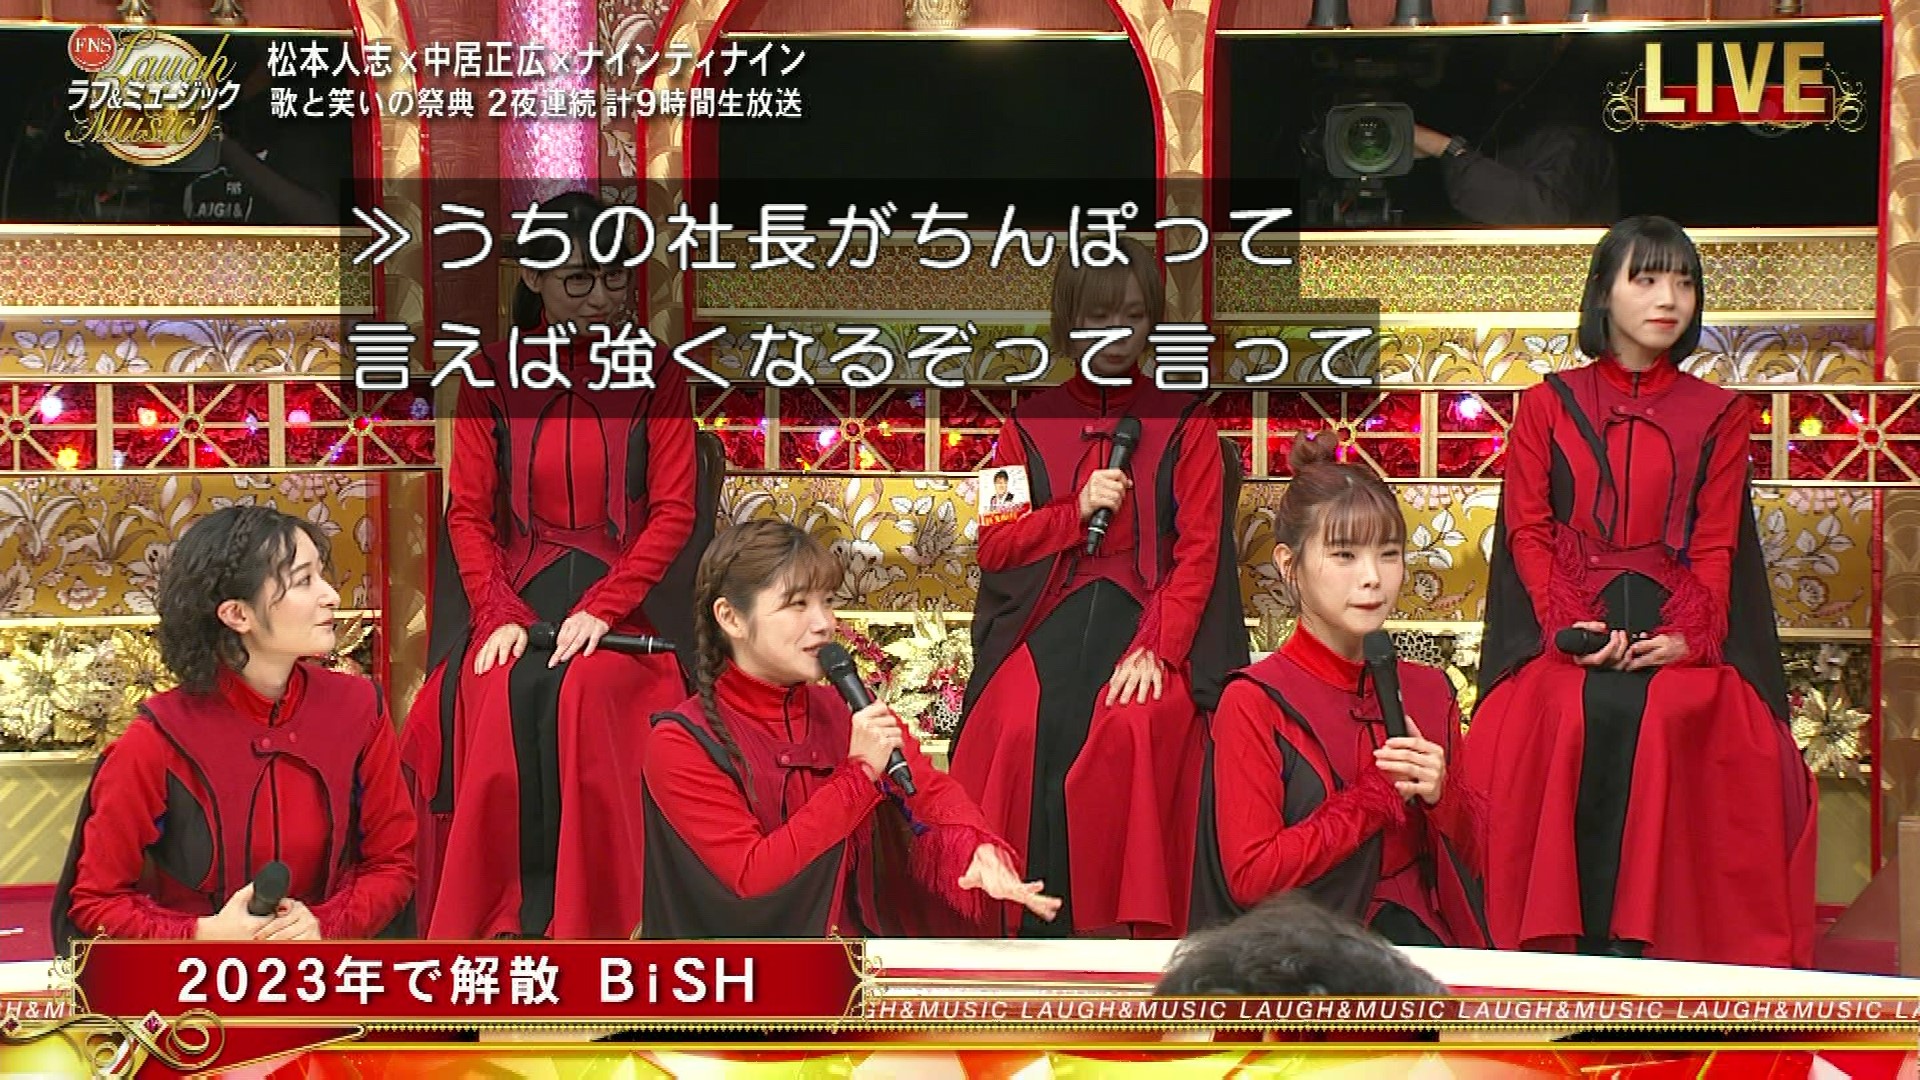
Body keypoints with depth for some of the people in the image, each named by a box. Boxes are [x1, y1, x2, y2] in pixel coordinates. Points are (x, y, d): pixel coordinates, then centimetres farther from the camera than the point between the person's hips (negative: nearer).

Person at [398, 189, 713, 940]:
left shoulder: (657, 377, 8)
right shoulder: (492, 376, 9)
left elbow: (674, 512, 1)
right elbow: (468, 513, 5)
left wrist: (602, 608, -12)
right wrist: (501, 614, -11)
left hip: (623, 602, -1)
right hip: (517, 597, 1)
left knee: (585, 694, -32)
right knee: (501, 700, -31)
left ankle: (590, 919, -26)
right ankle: (503, 917, -24)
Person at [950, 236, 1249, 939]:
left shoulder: (1182, 423, 11)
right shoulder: (1029, 424, 16)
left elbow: (1200, 549, 1)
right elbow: (994, 544, 11)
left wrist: (1156, 648, -13)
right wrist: (1076, 510, -6)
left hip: (1145, 615, -1)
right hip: (1045, 617, 2)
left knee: (1131, 727, -32)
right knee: (1023, 728, -29)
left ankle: (1125, 928, -25)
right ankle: (1022, 924, -22)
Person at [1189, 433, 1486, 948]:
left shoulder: (1430, 691, 13)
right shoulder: (1253, 702, -3)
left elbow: (1469, 858, 18)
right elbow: (1249, 878, -9)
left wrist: (1438, 795, -4)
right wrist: (1378, 795, -9)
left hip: (1421, 942, 4)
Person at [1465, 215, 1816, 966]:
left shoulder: (1718, 416, 14)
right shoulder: (1549, 404, 13)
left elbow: (1717, 543, 5)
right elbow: (1527, 529, 5)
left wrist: (1686, 635, -13)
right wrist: (1567, 624, -12)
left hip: (1676, 632, 0)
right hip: (1571, 628, 0)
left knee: (1667, 717, -31)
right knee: (1588, 713, -31)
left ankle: (1654, 947, -26)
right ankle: (1574, 947, -27)